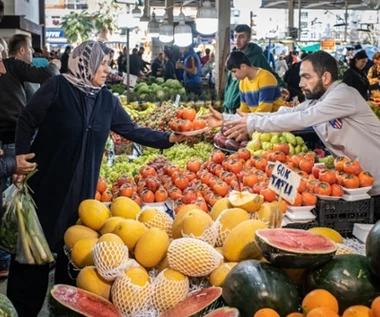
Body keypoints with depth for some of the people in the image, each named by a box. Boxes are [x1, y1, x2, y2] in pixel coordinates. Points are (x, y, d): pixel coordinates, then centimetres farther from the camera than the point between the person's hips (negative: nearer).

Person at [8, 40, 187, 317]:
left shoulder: (107, 100, 5)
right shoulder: (58, 86, -9)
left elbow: (132, 130, 6)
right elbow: (27, 121, -6)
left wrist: (169, 138, -1)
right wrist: (22, 154, -16)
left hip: (84, 185, 5)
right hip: (46, 181, -5)